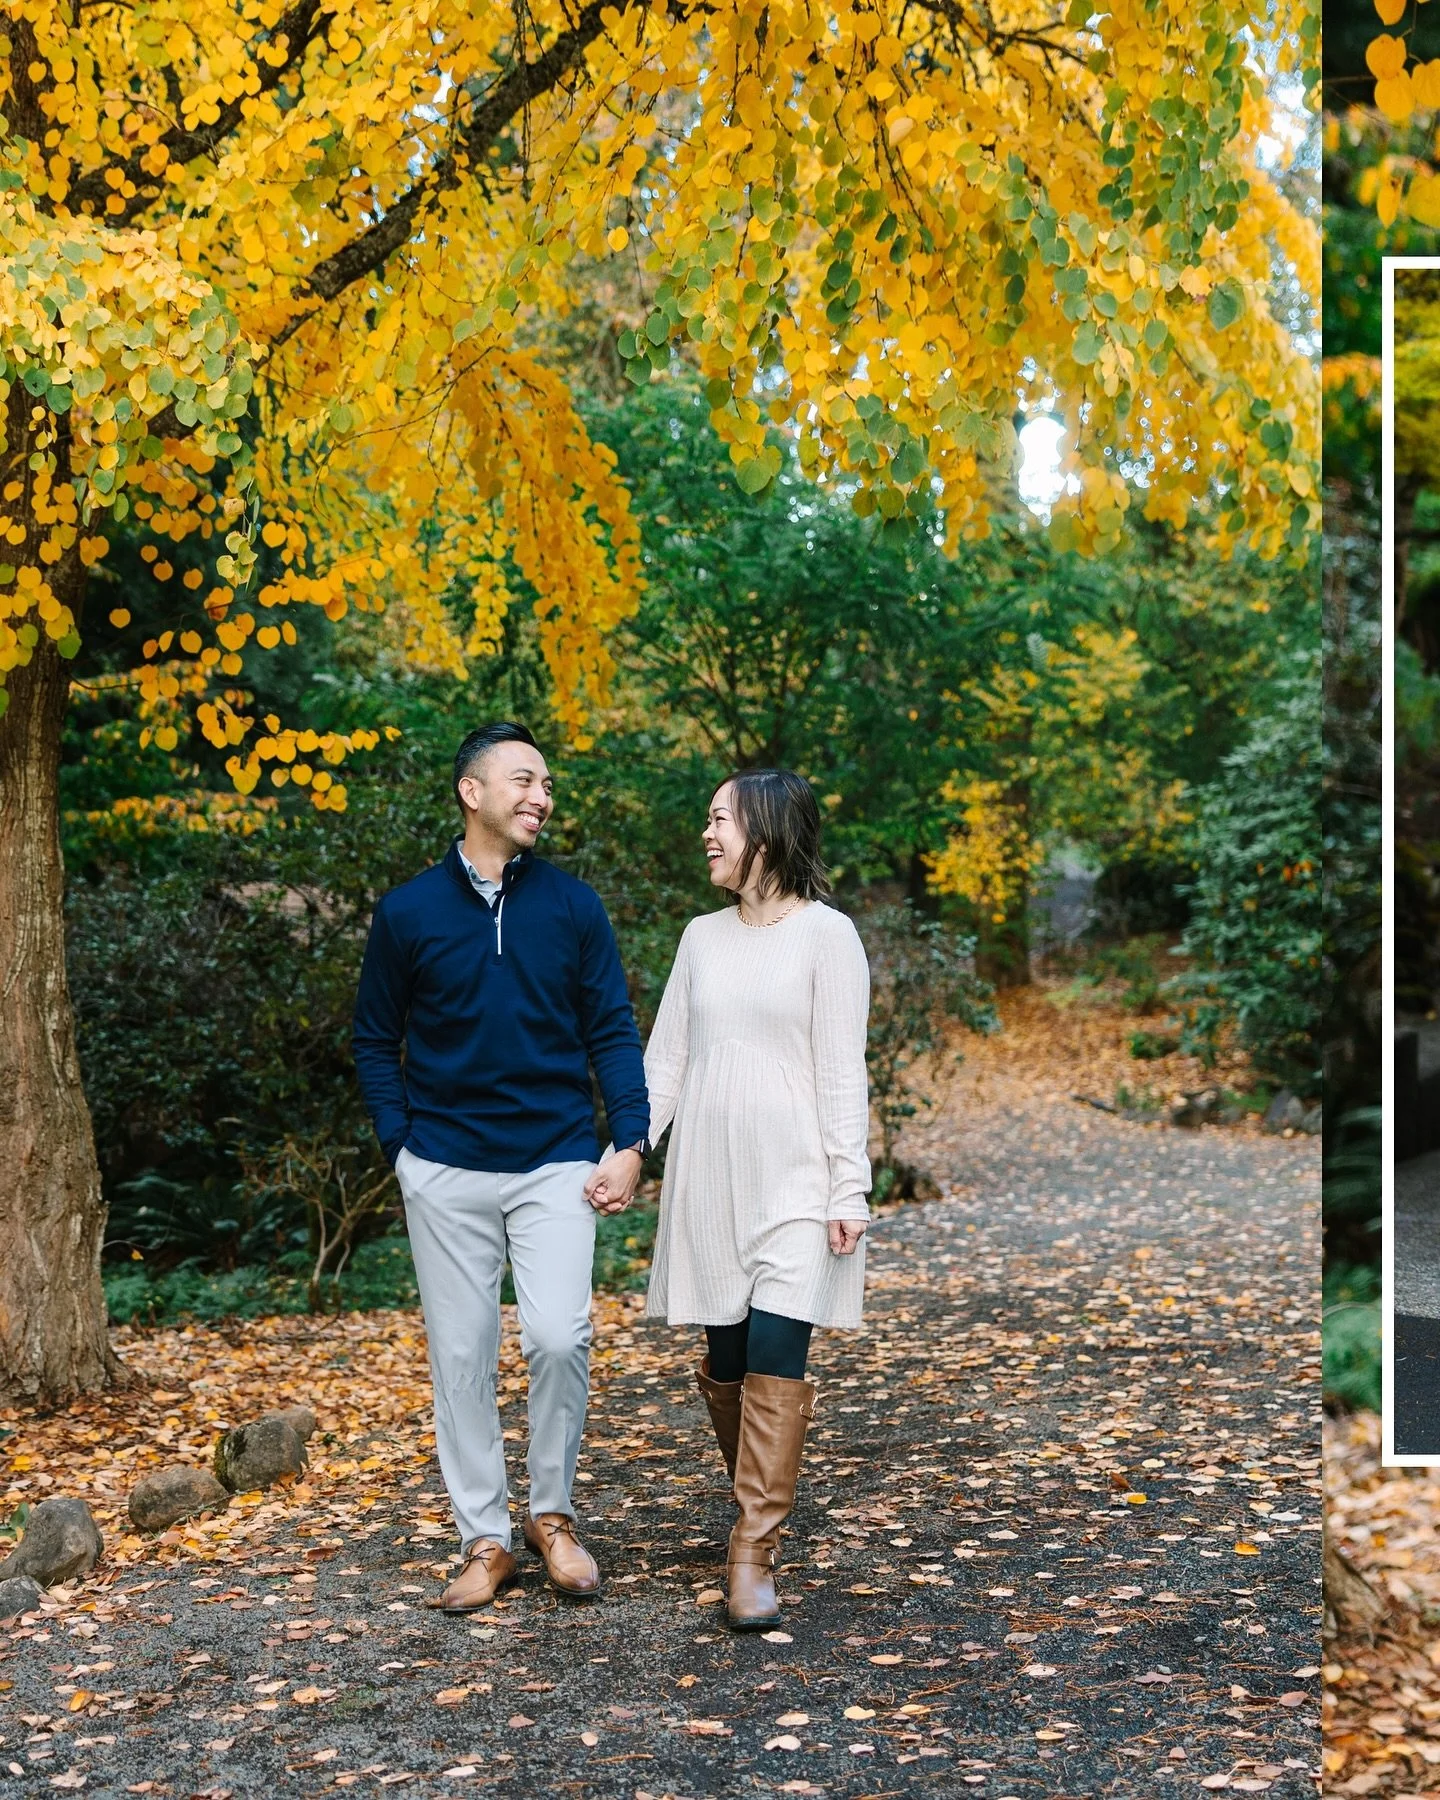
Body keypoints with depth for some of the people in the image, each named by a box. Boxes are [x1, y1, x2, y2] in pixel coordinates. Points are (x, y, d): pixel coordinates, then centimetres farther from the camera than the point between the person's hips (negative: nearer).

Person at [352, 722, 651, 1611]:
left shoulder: (573, 906, 2)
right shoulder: (408, 913, 1)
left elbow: (613, 1032, 4)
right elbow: (376, 1042, 10)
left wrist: (632, 1144, -6)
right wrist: (402, 1142, 0)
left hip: (555, 1164, 0)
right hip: (446, 1172, 1)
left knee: (559, 1336, -13)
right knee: (462, 1356, 5)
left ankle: (554, 1514, 9)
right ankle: (486, 1540, 18)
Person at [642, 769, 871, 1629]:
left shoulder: (826, 935, -3)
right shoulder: (703, 937, 11)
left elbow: (843, 1072, -6)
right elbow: (665, 1060, 12)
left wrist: (850, 1190, -9)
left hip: (793, 1179, -5)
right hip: (710, 1177, 5)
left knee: (775, 1358, -11)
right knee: (725, 1361, 7)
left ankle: (753, 1557, -8)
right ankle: (764, 1503, 28)